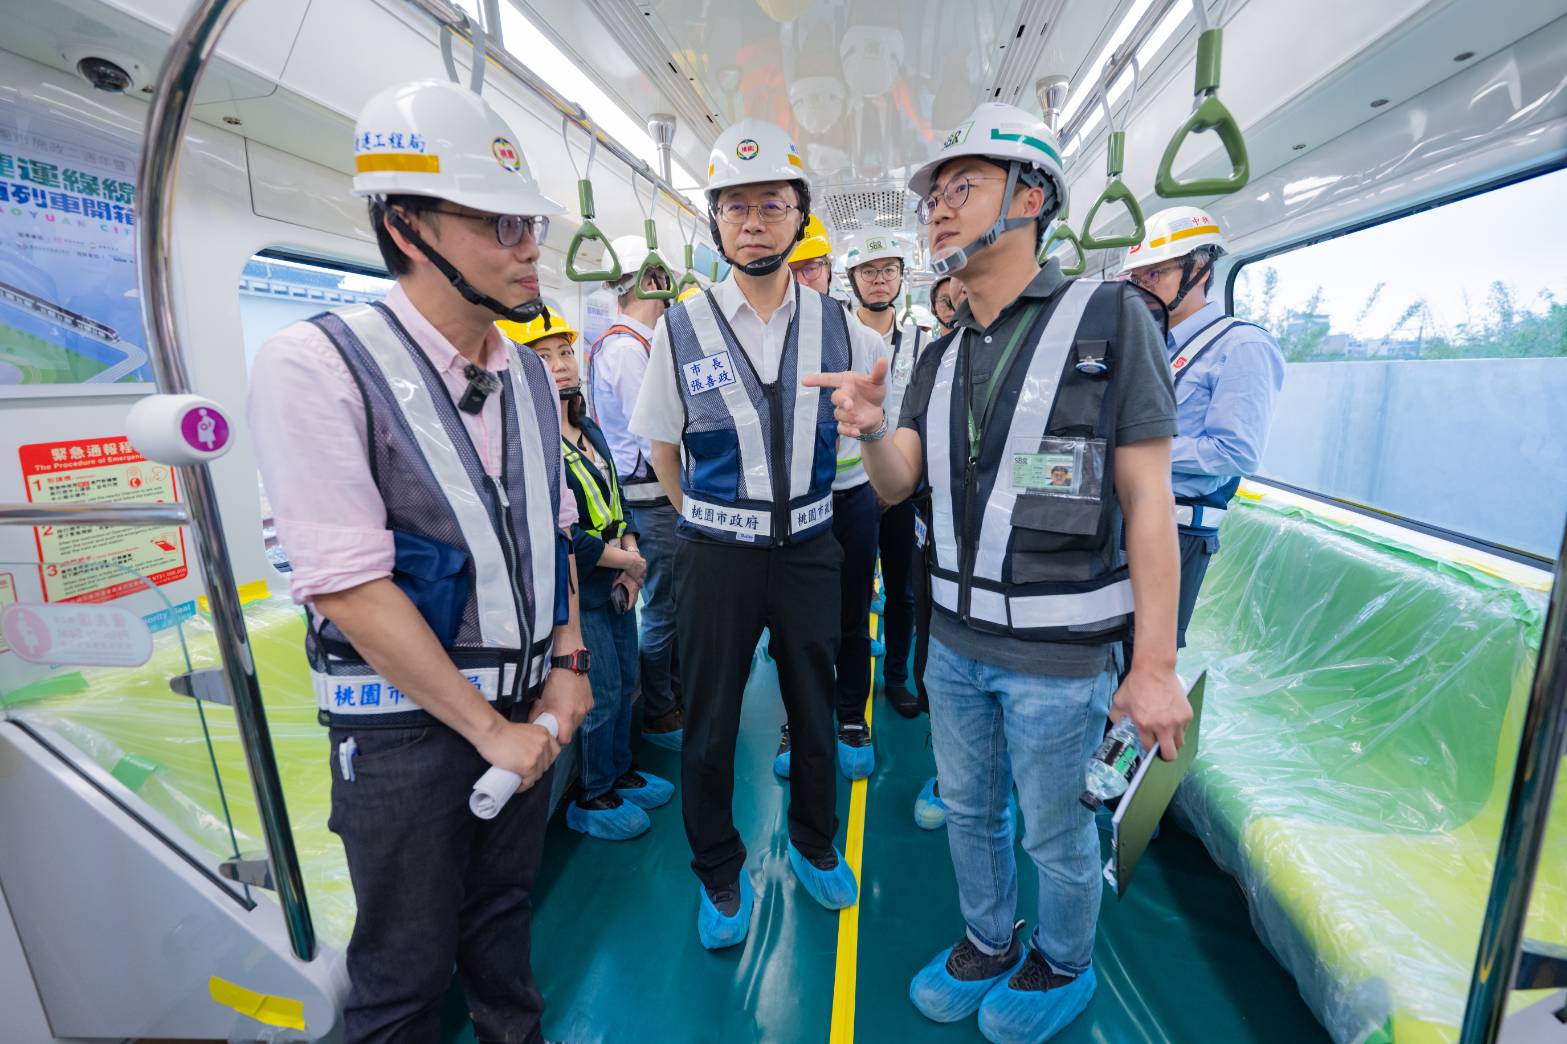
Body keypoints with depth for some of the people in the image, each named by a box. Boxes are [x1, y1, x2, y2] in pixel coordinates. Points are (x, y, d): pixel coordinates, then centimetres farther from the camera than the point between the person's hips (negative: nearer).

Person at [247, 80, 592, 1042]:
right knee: (406, 966, 16)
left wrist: (570, 664, 2)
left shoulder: (531, 374, 3)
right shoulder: (318, 364, -16)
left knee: (504, 905, 26)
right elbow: (348, 586, -20)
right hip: (407, 722, -5)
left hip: (527, 705, 6)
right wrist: (487, 729, -15)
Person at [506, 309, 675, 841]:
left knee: (626, 681, 18)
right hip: (574, 591, -8)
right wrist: (628, 562, -14)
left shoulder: (589, 429, 8)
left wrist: (632, 560, -4)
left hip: (614, 582, 8)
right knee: (602, 694, 3)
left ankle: (619, 772, 39)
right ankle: (592, 799, 26)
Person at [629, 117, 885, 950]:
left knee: (814, 708, 17)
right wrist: (715, 521, 6)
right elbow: (662, 447, 5)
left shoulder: (836, 327, -1)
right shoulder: (680, 329, -5)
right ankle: (718, 874, 36)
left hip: (809, 547, 2)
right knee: (709, 723, 11)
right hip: (716, 555, -1)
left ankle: (814, 844, 45)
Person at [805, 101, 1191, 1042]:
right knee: (968, 808, 22)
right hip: (954, 638, 6)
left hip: (1058, 651, -5)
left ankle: (1064, 966, 44)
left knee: (1055, 829, 16)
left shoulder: (1109, 319, -10)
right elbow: (896, 486, 4)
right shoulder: (943, 356, 7)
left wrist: (1157, 665, -14)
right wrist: (870, 429, -18)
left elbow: (1149, 501, -12)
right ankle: (988, 942, 48)